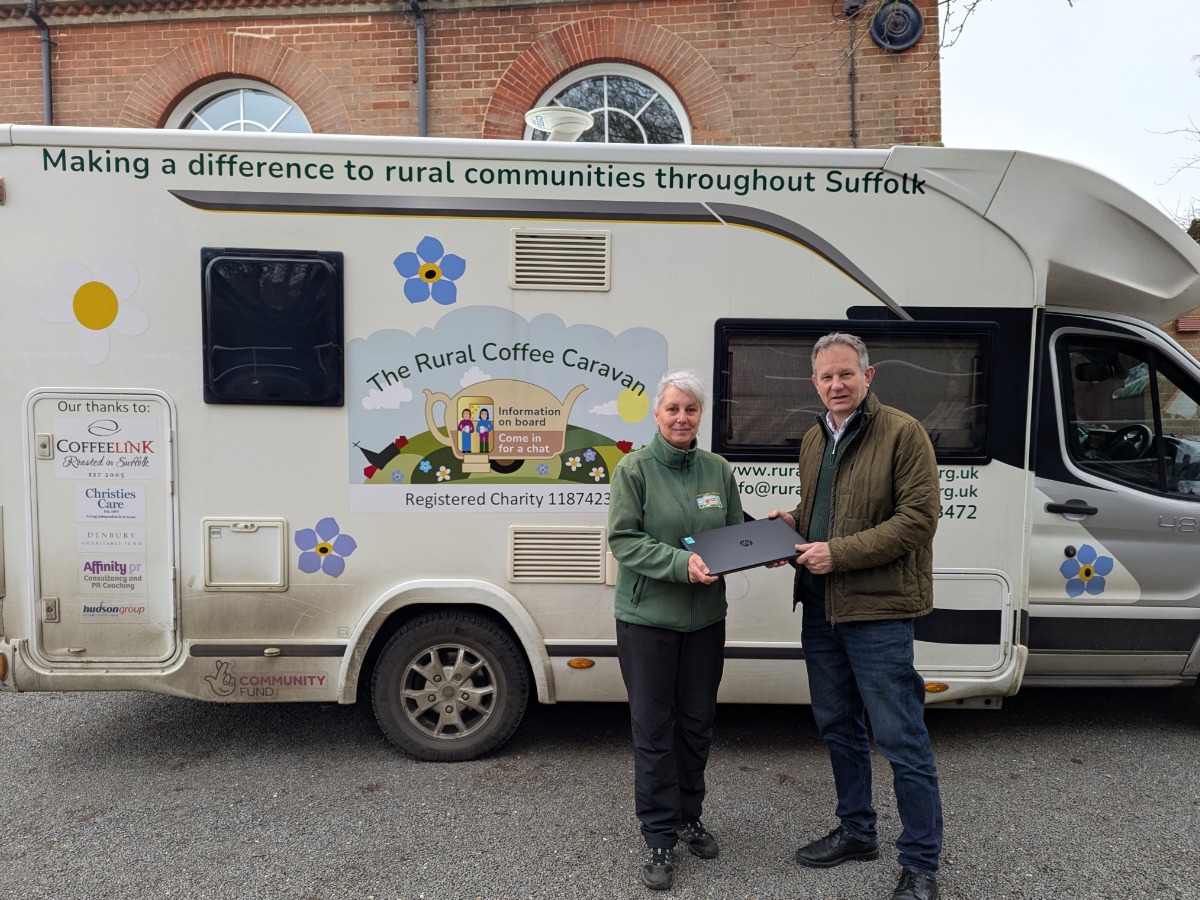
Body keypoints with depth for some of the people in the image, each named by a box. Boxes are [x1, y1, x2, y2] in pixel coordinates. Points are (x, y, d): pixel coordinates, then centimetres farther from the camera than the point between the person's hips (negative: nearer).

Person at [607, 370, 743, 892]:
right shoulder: (634, 469, -8)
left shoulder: (718, 470, 4)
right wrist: (681, 563, -24)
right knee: (653, 728, 5)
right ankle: (660, 838, 19)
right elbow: (623, 539, -13)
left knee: (697, 723, 15)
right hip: (647, 618, -4)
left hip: (706, 617, 4)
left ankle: (689, 817, 35)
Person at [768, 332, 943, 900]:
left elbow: (918, 518, -16)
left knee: (901, 740, 1)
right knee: (837, 726, 18)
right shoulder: (813, 440, 13)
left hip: (877, 612, -7)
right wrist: (793, 522, 2)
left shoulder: (903, 433, -9)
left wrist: (839, 553, -20)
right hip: (819, 609, 8)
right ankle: (856, 832, 36)